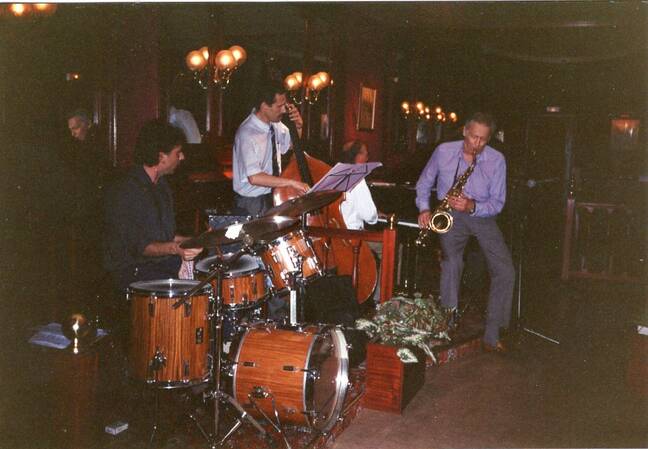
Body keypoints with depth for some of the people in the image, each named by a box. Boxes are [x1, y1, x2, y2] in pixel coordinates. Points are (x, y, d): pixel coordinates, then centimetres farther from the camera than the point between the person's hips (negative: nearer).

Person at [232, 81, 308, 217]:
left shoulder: (274, 123, 0)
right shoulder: (247, 134, -22)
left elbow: (290, 145, 21)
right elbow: (254, 177, -31)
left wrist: (298, 127, 0)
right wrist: (291, 182, -30)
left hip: (272, 197, 7)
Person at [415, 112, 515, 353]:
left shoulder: (496, 160, -8)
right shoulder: (443, 152, -5)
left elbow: (497, 203, -8)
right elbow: (424, 183, 8)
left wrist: (471, 206, -26)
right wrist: (424, 209, -8)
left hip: (482, 216, 1)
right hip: (450, 216, -1)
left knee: (505, 271, -12)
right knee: (452, 263, -27)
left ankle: (492, 335, -3)